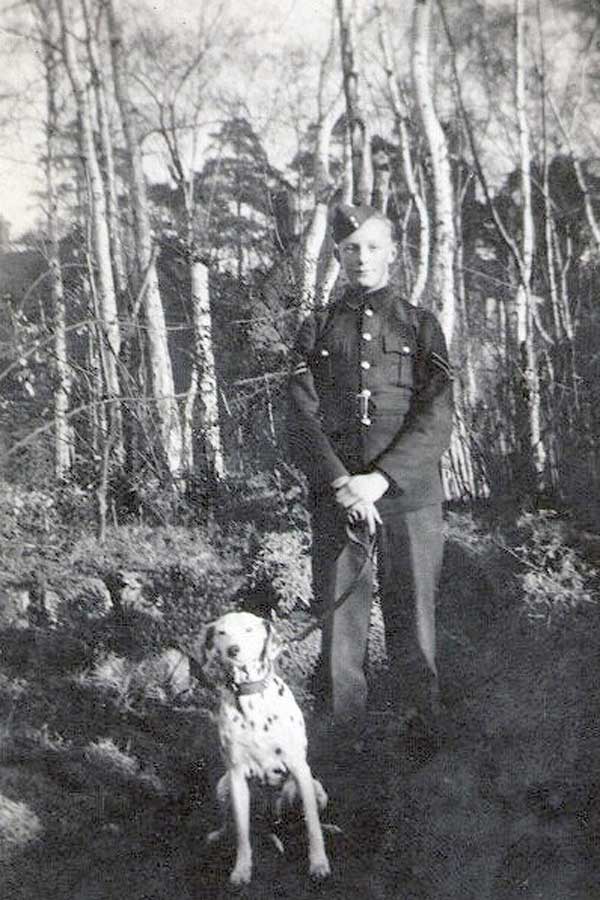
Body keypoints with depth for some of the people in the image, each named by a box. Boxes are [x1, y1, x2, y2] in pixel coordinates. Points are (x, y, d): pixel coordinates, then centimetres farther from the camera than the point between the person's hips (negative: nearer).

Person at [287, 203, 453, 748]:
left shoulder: (421, 326, 8)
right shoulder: (316, 331, 10)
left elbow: (436, 419, -3)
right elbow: (302, 421, 0)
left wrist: (379, 479, -15)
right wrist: (344, 485, -14)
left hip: (408, 493, 0)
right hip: (335, 495, 1)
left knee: (412, 615, 4)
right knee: (339, 616, 2)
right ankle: (345, 739, 12)